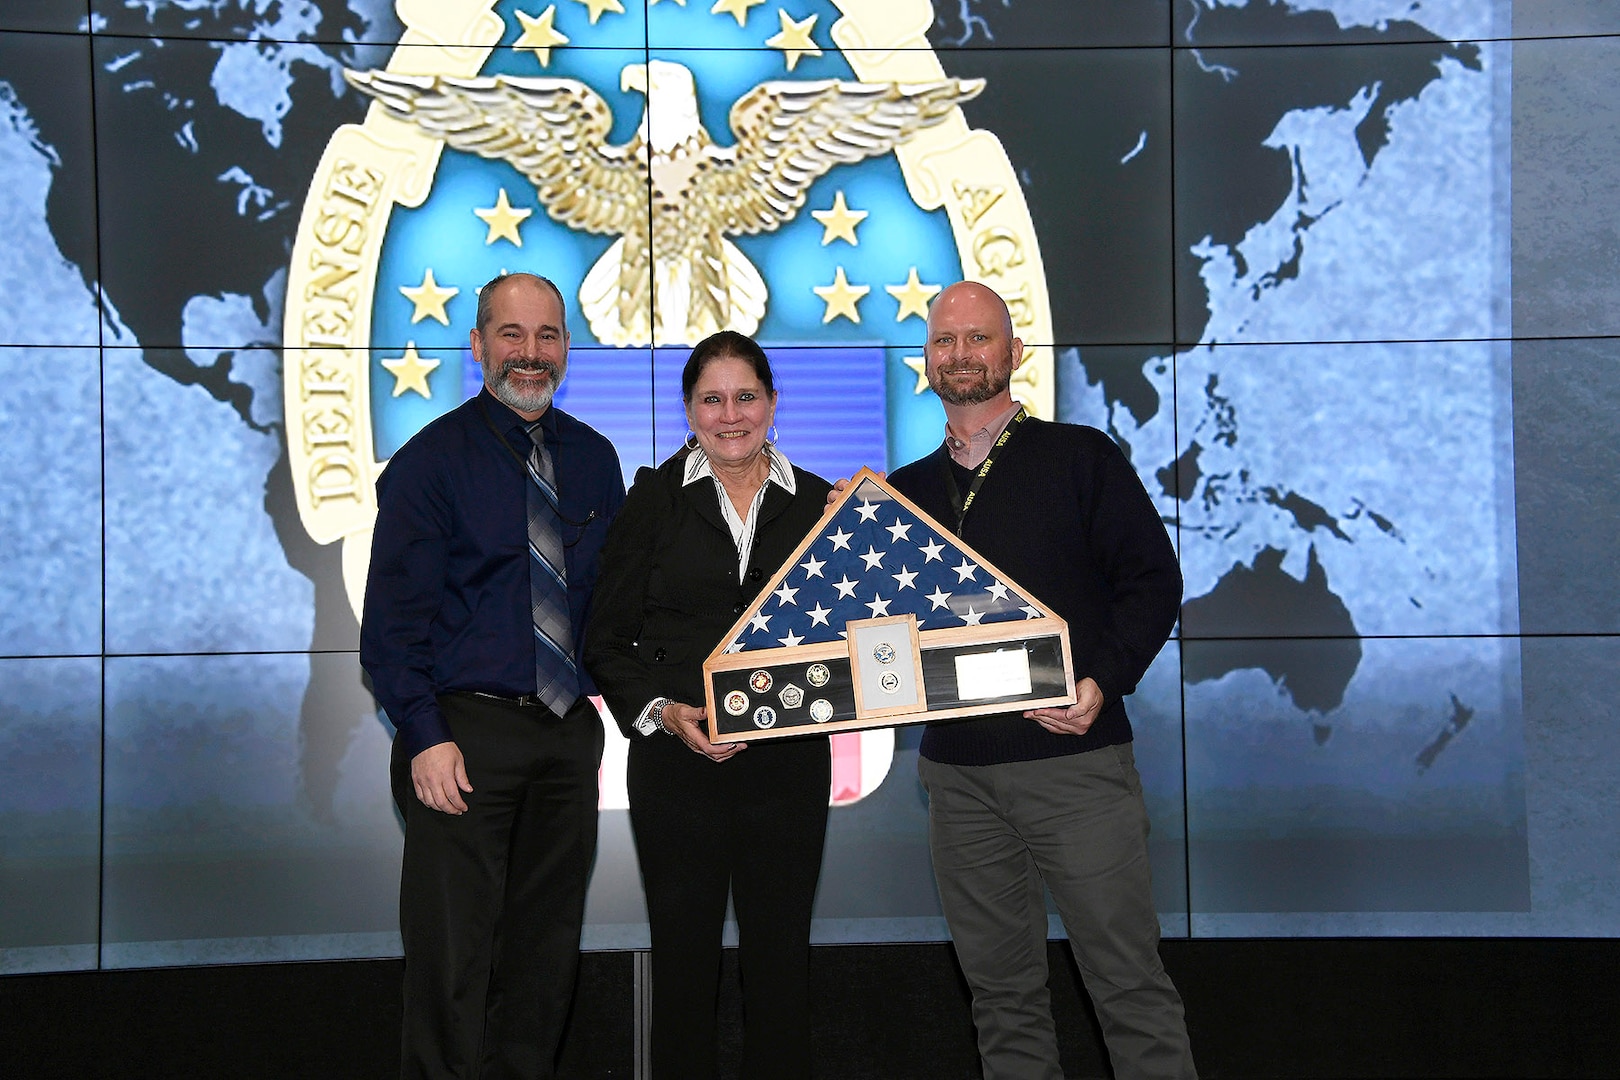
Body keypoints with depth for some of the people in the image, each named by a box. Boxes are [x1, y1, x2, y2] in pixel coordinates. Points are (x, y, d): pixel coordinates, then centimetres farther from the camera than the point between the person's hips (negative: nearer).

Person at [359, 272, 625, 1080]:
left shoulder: (593, 460, 10)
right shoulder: (432, 460, -4)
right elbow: (393, 618, -8)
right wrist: (426, 738, -17)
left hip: (570, 732, 5)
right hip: (465, 732, -5)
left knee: (545, 952, 13)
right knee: (452, 959, -3)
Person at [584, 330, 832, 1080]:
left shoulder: (816, 503, 7)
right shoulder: (655, 498, 2)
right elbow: (607, 640, 1)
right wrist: (661, 711, -13)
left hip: (789, 759, 2)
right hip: (675, 761, -1)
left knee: (780, 954, 8)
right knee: (684, 953, 6)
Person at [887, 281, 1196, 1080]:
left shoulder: (1080, 458, 3)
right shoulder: (908, 492, 15)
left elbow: (1153, 580, -2)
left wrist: (1103, 682, -15)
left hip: (1074, 755, -4)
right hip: (957, 768, 4)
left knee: (1127, 978, -3)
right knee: (1001, 990, 10)